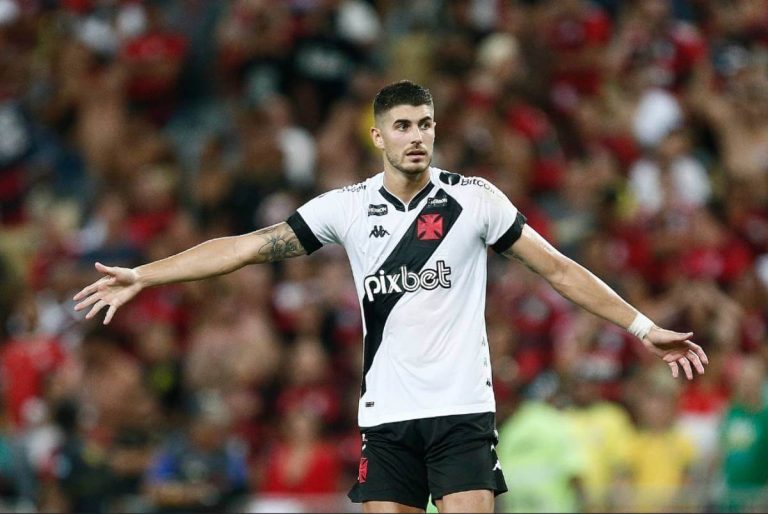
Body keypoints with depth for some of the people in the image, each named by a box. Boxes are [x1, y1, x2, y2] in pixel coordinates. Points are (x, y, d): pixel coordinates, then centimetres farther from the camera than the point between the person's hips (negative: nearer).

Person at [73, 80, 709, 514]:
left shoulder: (476, 198, -1)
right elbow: (246, 246, 5)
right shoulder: (348, 206, 4)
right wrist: (142, 276, 1)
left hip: (462, 411, -2)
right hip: (387, 415, 2)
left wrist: (644, 327, -2)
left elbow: (557, 267, 2)